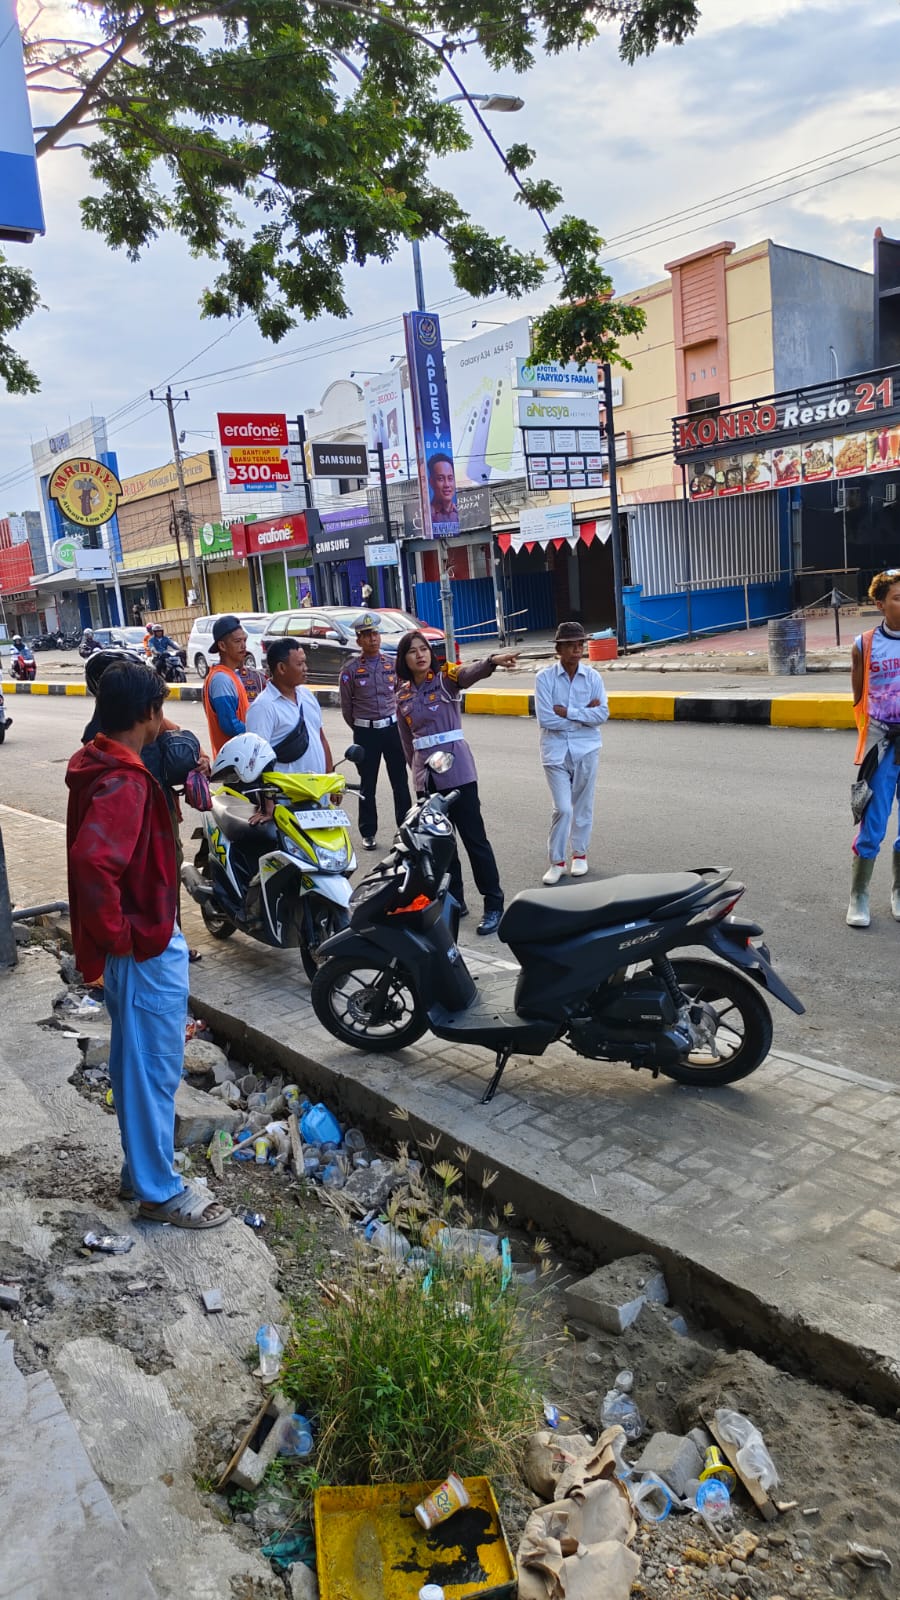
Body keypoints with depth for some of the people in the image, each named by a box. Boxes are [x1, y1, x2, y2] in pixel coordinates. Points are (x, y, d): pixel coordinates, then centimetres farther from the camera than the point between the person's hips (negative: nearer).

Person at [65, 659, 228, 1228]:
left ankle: (142, 1167, 36)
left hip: (139, 942, 10)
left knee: (136, 1062, 21)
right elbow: (92, 862, -37)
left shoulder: (99, 764, 6)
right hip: (146, 947, -10)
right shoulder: (124, 784, -25)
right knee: (154, 1069, 3)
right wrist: (116, 935, -25)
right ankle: (159, 1191, 18)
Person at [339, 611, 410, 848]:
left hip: (392, 728, 2)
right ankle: (368, 833, 16)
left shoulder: (393, 664, 3)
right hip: (365, 732, -2)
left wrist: (396, 720, 14)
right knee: (367, 784, 7)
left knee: (400, 782, 7)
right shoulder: (351, 669, -5)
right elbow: (346, 706, 3)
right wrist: (359, 728, 8)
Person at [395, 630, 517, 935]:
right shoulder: (403, 694, 9)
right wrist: (417, 770, 13)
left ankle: (494, 904, 5)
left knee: (474, 838, -1)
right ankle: (454, 901, 22)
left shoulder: (446, 677, -3)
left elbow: (469, 673, -26)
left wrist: (492, 661, -46)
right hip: (425, 775, 5)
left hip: (456, 769, -5)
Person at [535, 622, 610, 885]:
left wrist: (567, 712, -15)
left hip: (586, 748, 2)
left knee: (583, 805, 11)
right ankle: (557, 861, 7)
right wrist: (584, 715, -10)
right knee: (563, 808, -7)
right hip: (556, 750, -2)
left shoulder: (593, 677, 0)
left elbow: (602, 714, -8)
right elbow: (545, 719, -14)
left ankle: (580, 853, 29)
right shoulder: (544, 678, -6)